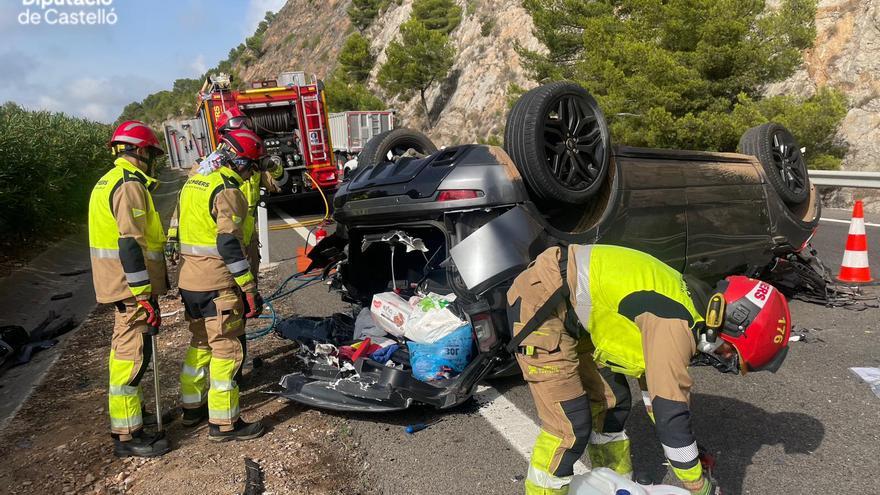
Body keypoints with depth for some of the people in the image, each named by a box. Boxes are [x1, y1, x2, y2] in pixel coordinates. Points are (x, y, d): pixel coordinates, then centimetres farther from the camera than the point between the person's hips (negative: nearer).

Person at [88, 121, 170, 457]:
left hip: (116, 279, 11)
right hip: (132, 283, -11)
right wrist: (145, 297, -24)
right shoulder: (130, 184, -17)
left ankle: (125, 407, 39)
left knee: (125, 347, 23)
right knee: (132, 353, -5)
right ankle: (127, 435, 2)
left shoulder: (109, 180, 16)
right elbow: (131, 244, -25)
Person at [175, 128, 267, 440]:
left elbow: (180, 230, 19)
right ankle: (224, 423, 5)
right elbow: (230, 245, -23)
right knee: (227, 349, -1)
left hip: (188, 281, 9)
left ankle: (192, 407, 33)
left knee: (201, 342, 21)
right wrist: (249, 289, -21)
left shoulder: (193, 183, 13)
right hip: (217, 285, -9)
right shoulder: (228, 190, -16)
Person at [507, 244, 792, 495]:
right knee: (570, 426, -9)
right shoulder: (675, 327, -23)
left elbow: (654, 379, 18)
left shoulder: (684, 307, 7)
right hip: (540, 304, -10)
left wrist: (689, 456, 22)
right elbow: (671, 415, -19)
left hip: (571, 308, 10)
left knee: (612, 400, 16)